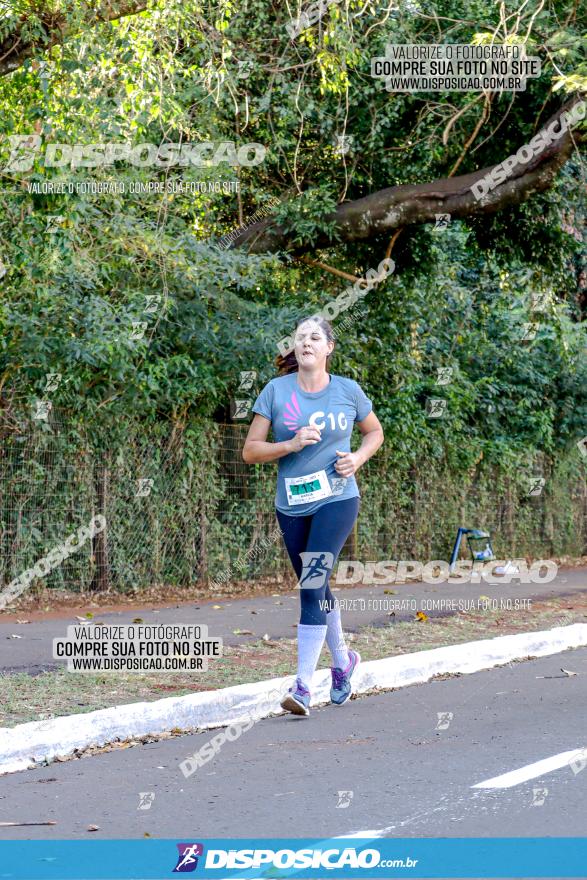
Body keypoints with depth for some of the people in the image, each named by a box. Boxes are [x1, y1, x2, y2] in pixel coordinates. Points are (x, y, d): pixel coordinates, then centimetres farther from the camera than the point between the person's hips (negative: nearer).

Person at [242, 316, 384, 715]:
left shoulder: (348, 391, 1)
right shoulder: (276, 391, -1)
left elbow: (375, 432, 18)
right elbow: (251, 450, -2)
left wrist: (358, 458, -2)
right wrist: (291, 444, -18)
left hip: (337, 500, -3)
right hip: (292, 505, 3)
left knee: (313, 584, -16)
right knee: (314, 587, 15)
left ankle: (303, 685, -18)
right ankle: (343, 660, 40)